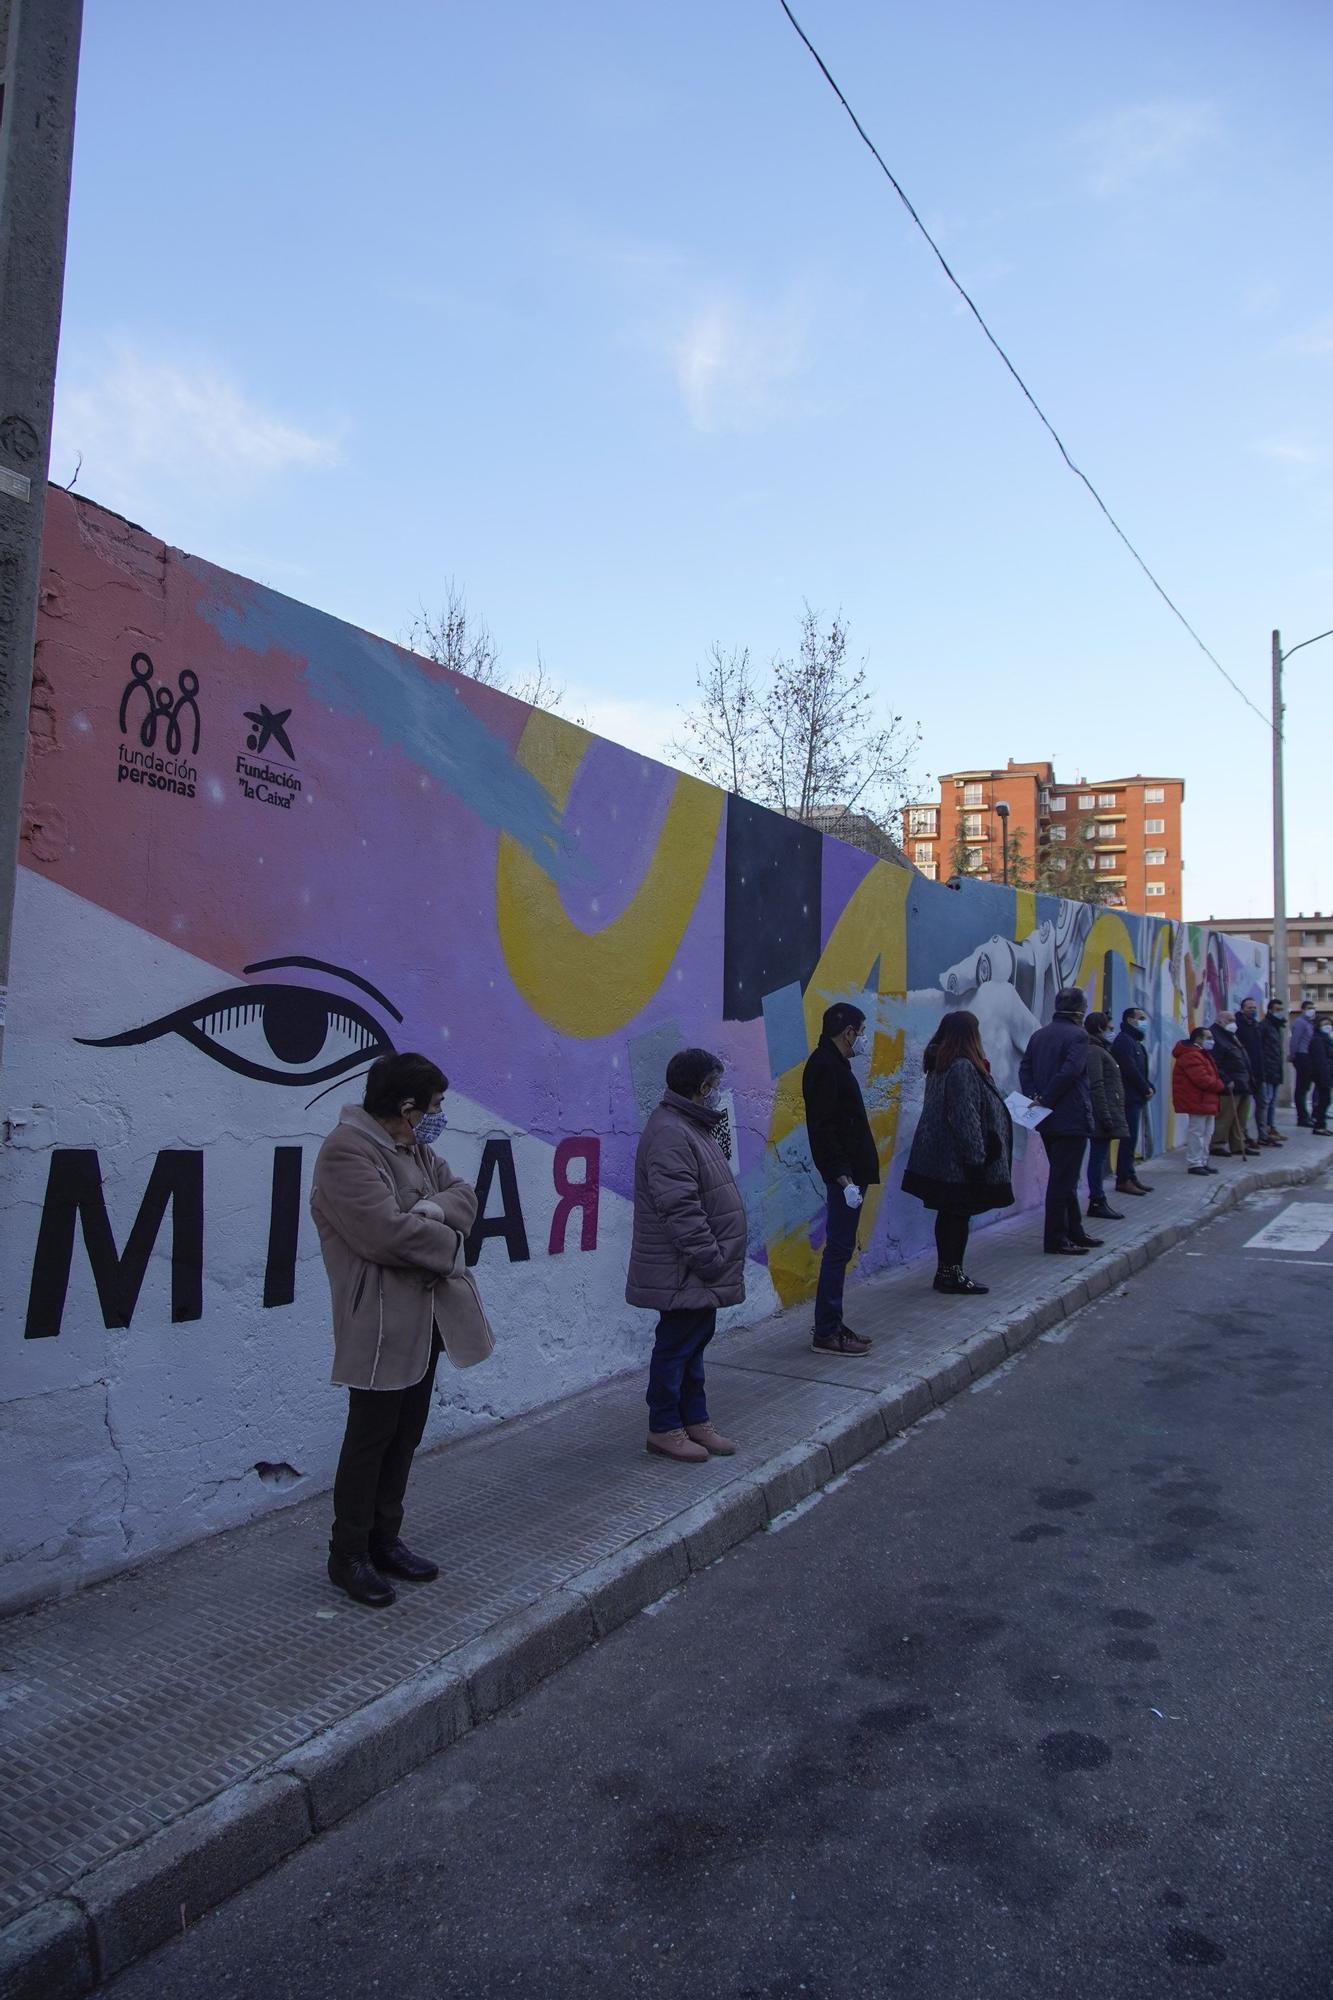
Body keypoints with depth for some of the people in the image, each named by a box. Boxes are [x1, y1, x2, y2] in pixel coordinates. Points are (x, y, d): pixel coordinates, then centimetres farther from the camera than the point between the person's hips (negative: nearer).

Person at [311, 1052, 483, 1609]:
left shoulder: (414, 1147, 12)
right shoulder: (347, 1150, -19)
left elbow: (463, 1195, 11)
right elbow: (388, 1231, -27)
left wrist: (436, 1209, -12)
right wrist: (447, 1242, -12)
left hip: (424, 1318, 9)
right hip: (380, 1324, -9)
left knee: (405, 1436, 17)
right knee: (369, 1440, 2)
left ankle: (385, 1540, 30)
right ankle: (348, 1556, 18)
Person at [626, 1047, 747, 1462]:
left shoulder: (692, 1127, 14)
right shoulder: (669, 1134, -21)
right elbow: (680, 1210, -26)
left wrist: (715, 1258, 20)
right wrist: (710, 1258, -21)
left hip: (699, 1272, 10)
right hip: (683, 1272, -10)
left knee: (695, 1341, 17)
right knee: (677, 1344, 1)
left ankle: (695, 1421, 29)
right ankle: (664, 1429, 14)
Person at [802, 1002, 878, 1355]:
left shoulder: (832, 1063, 17)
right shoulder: (825, 1067, -15)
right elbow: (823, 1128, -22)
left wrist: (850, 1173, 17)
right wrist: (843, 1177, -24)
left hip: (848, 1171, 10)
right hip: (842, 1173, -10)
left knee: (840, 1249, 14)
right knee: (839, 1249, -5)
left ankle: (831, 1324, 22)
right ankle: (826, 1333, 1)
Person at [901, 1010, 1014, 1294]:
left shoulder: (939, 1066, 11)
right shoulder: (963, 1068, -19)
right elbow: (965, 1117, -21)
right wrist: (976, 1156, -17)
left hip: (940, 1158, 9)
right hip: (958, 1162, -9)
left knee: (949, 1215, 15)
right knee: (959, 1216, 0)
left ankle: (946, 1271, 22)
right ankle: (952, 1273, 7)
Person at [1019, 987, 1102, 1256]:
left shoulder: (1039, 1035, 12)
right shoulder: (1077, 1035, -12)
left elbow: (1025, 1069, 7)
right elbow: (1068, 1073, -20)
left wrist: (1034, 1098, -2)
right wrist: (1045, 1101, -14)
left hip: (1048, 1121, 8)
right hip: (1071, 1119, -8)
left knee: (1064, 1178, 17)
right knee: (1063, 1180, -3)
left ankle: (1074, 1233, 27)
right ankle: (1055, 1240, 1)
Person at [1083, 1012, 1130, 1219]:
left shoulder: (1100, 1050, 21)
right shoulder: (1094, 1051, -12)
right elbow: (1096, 1086, -19)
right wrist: (1105, 1116, -22)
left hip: (1108, 1115, 10)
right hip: (1102, 1116, -10)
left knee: (1100, 1158, 12)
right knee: (1099, 1157, -6)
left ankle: (1098, 1201, 16)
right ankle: (1097, 1201, -3)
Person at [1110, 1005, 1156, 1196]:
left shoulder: (1135, 1042, 21)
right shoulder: (1124, 1040, -11)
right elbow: (1130, 1070, -19)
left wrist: (1150, 1088, 4)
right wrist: (1146, 1089, -10)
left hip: (1135, 1098, 10)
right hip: (1129, 1097, -10)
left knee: (1131, 1139, 11)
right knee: (1129, 1139, -8)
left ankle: (1129, 1176, 16)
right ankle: (1124, 1180, -5)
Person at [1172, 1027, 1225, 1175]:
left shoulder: (1202, 1054, 19)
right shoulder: (1191, 1056, -19)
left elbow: (1209, 1076, 24)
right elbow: (1202, 1079, -25)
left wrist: (1217, 1084, 5)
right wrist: (1219, 1085, -10)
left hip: (1206, 1100, 11)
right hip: (1197, 1101, -11)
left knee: (1206, 1132, 15)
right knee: (1196, 1132, -7)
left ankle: (1203, 1162, 22)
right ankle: (1195, 1164, -2)